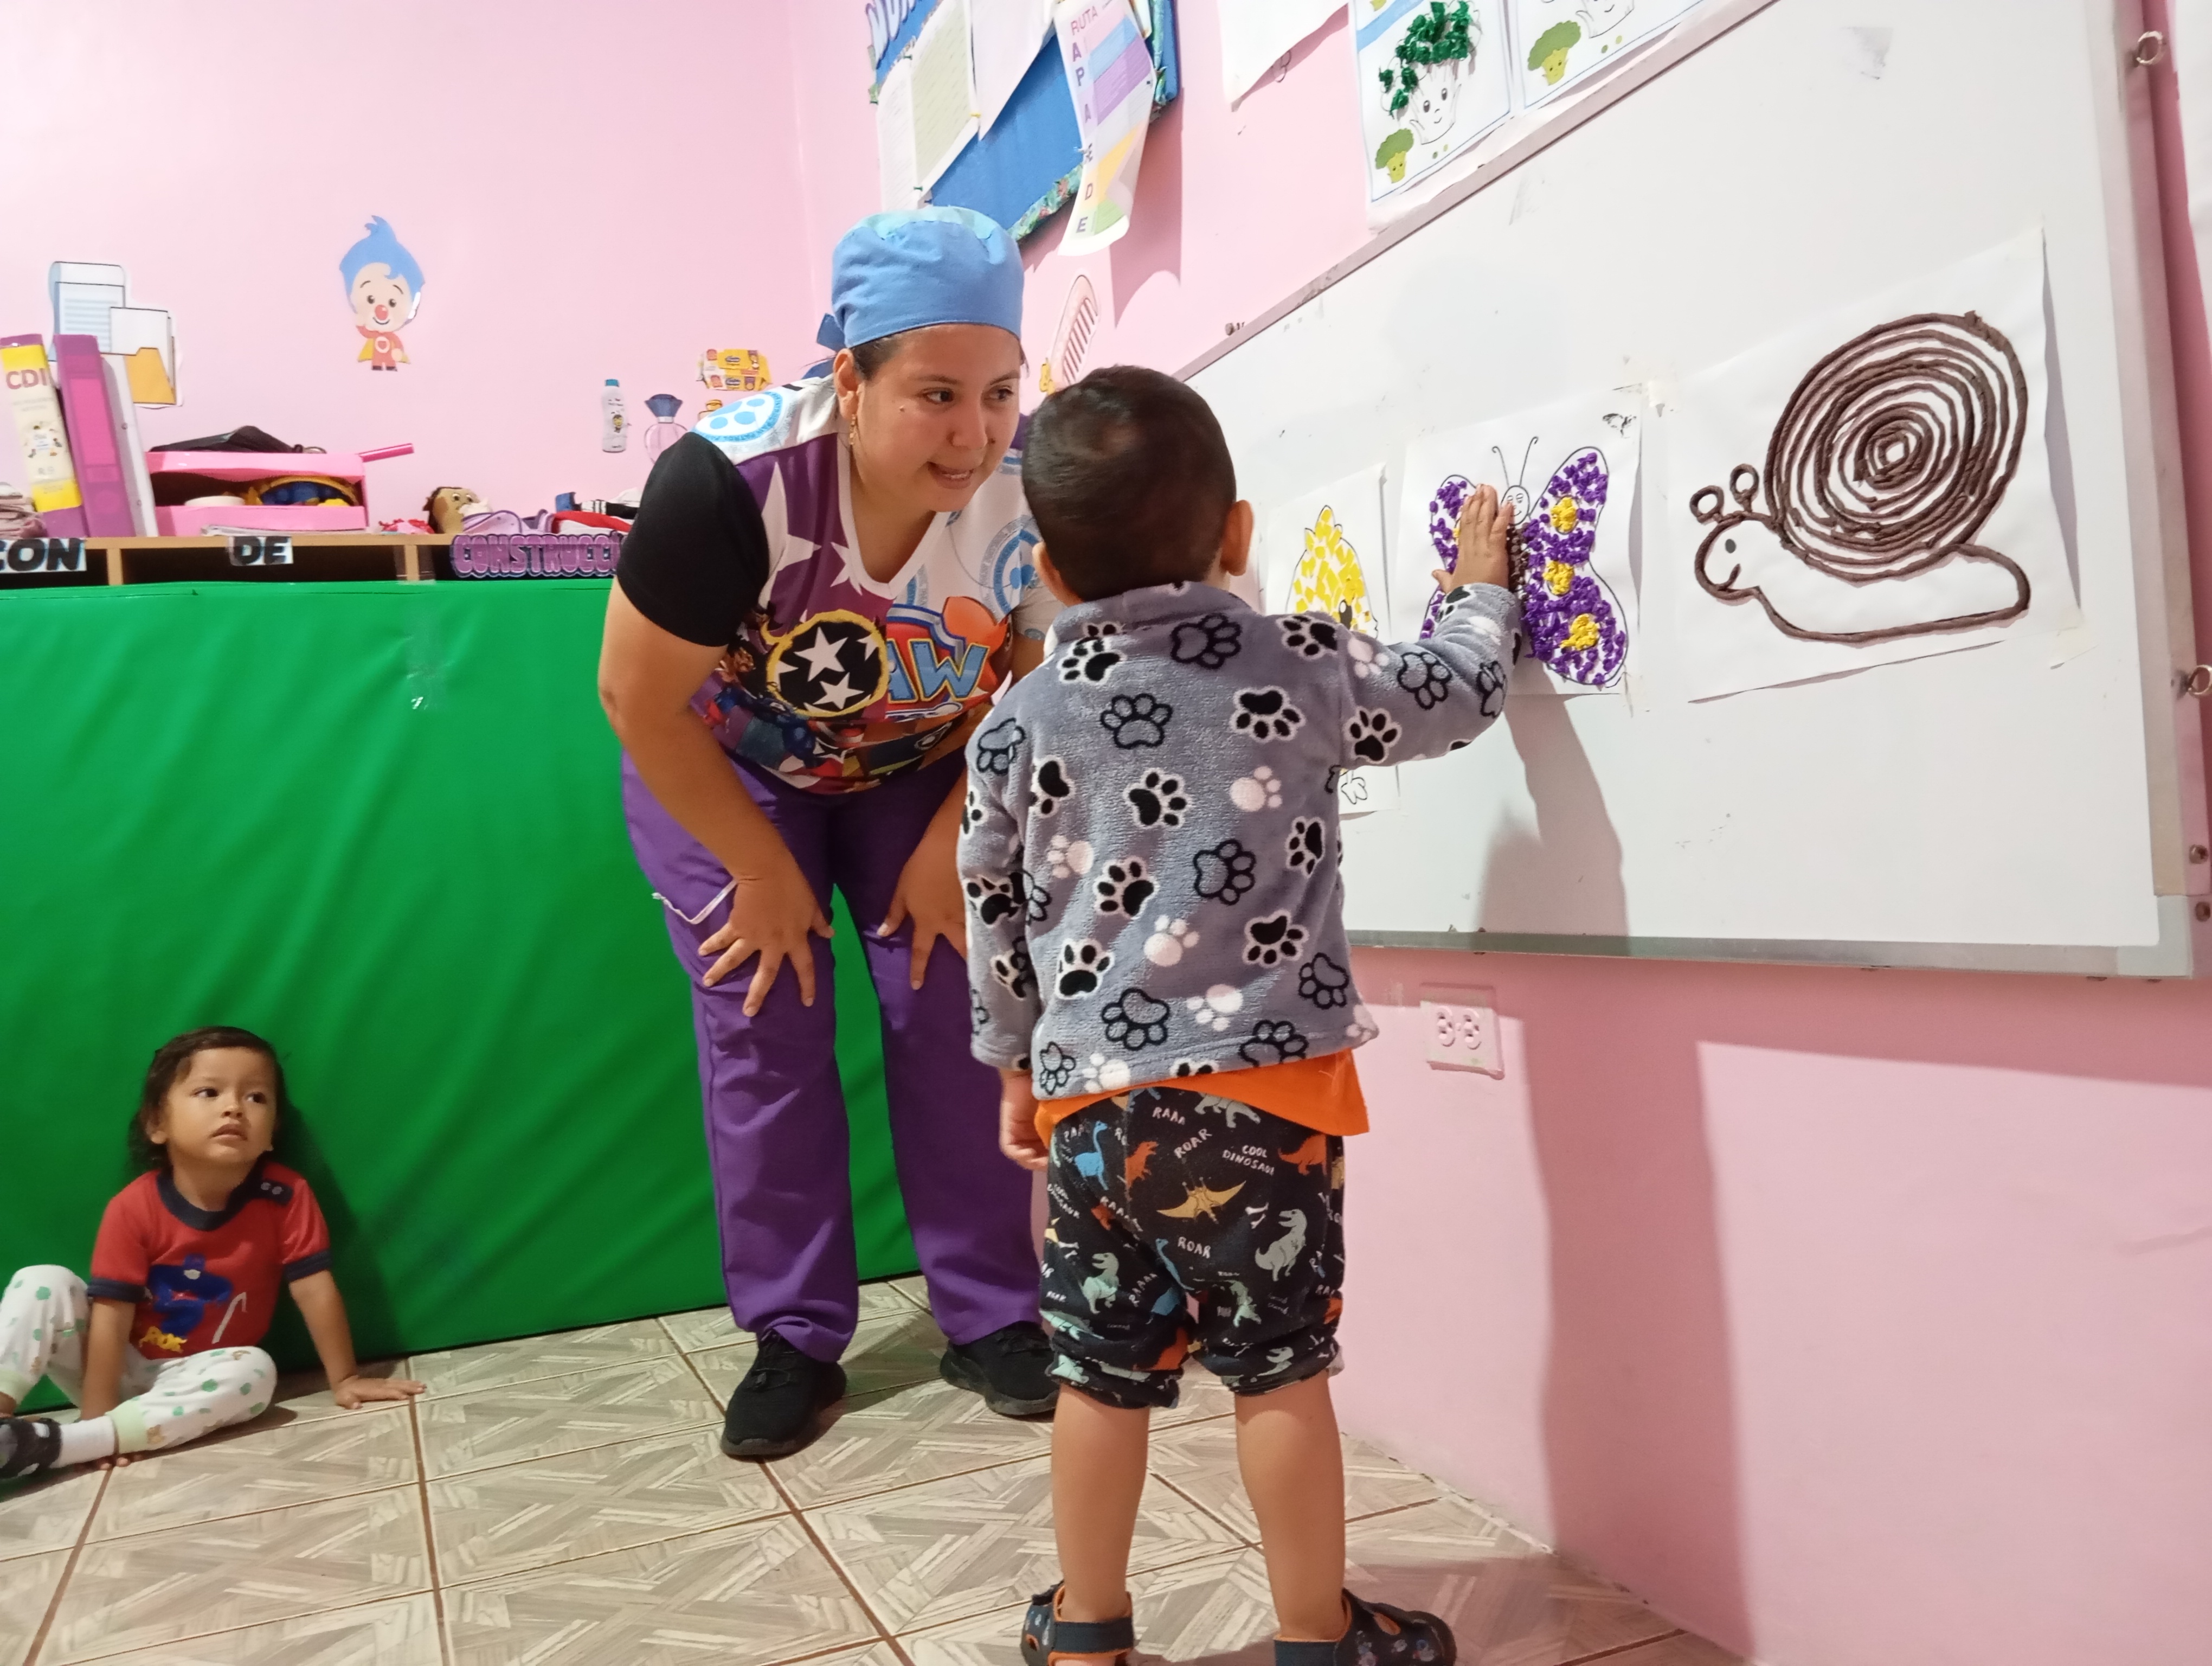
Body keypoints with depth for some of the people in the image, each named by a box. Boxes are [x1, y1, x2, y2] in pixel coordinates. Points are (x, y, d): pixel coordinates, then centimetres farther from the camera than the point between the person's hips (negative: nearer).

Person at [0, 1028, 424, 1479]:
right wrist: (97, 1411, -24)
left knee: (255, 1371, -33)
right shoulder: (132, 1208, -16)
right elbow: (112, 1313, -19)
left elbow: (315, 1289, -14)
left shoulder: (285, 1195, -17)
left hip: (197, 1376, 0)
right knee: (43, 1284, -18)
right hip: (124, 1369, 0)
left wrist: (344, 1379, -9)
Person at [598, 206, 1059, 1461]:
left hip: (922, 773, 2)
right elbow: (643, 702, -23)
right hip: (721, 771, -2)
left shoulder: (1037, 483, -27)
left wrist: (950, 844, -11)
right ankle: (795, 1343, 10)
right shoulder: (730, 482, -35)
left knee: (955, 1015, -5)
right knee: (764, 1032, -5)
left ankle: (993, 1320, 10)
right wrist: (764, 870, -14)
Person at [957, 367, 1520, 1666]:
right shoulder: (1306, 671, -4)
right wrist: (1481, 587, 32)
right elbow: (1459, 694, 12)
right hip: (1260, 1089, -3)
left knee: (1103, 1375, 14)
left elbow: (998, 918, 11)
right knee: (1282, 1370, 10)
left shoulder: (1020, 722, 3)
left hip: (1093, 1098, 3)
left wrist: (1016, 1069, 24)